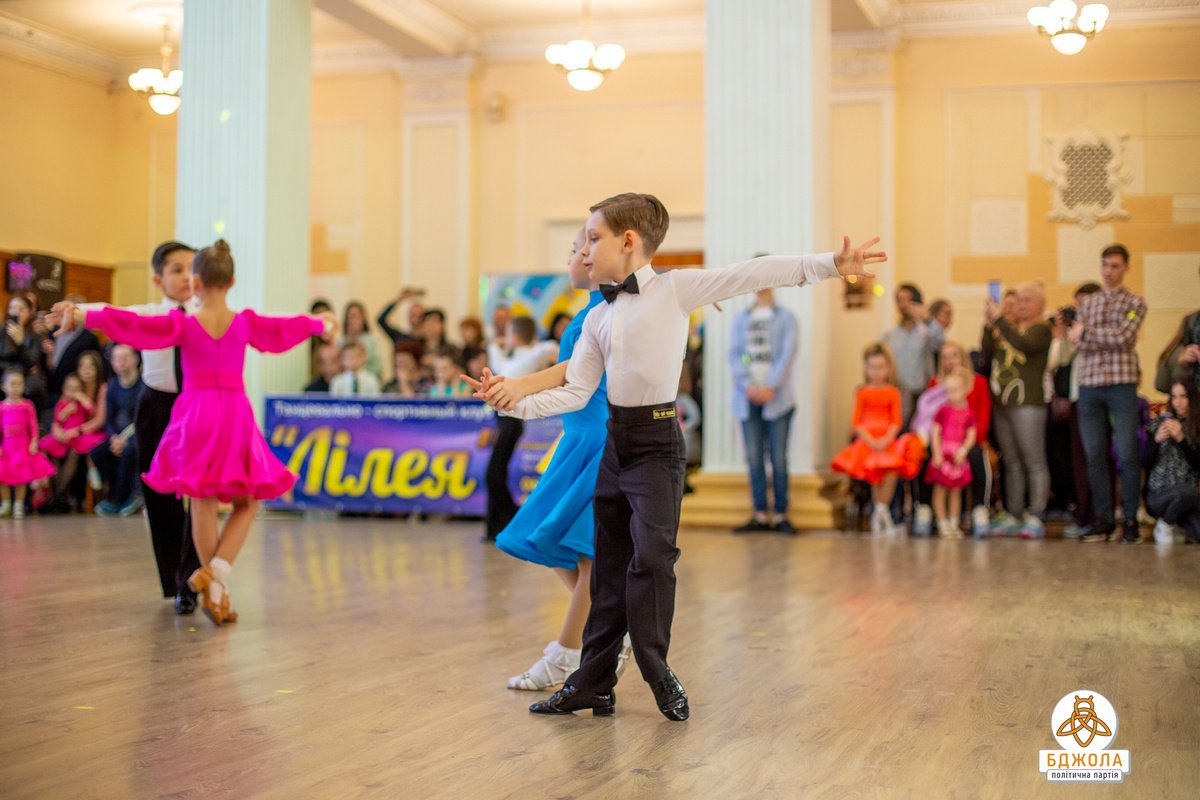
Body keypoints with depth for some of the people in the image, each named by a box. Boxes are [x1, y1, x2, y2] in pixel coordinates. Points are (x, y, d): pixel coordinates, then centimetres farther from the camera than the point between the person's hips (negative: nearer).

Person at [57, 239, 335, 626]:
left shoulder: (183, 324, -2)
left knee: (203, 506, 8)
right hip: (236, 415, 0)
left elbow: (130, 323, -9)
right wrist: (321, 324, 38)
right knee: (247, 503, 11)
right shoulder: (245, 322, 3)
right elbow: (286, 328, 20)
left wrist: (83, 315, -4)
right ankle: (216, 573, -8)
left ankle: (218, 592, 12)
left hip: (195, 414, 0)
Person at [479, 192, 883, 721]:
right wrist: (517, 403, -2)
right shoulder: (598, 318, 12)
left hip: (657, 443, -6)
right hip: (615, 441, 6)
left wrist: (829, 265, -17)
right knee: (610, 563, 10)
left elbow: (752, 275, -11)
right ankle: (594, 682, 18)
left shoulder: (675, 288, -4)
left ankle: (658, 674, 4)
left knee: (652, 554, -13)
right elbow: (576, 392, 9)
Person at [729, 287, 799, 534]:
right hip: (748, 396, 3)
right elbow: (734, 353, 5)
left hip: (777, 396, -3)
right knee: (754, 457, 1)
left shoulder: (786, 317, 7)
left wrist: (770, 387, -14)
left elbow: (787, 354, -3)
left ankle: (781, 515, 2)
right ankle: (760, 515, 5)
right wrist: (748, 385, -9)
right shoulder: (740, 318, 14)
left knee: (778, 458, -4)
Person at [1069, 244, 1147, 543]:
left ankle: (1130, 520, 3)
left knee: (1128, 454, -5)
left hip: (1121, 384, -3)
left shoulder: (1135, 303, 4)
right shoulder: (1087, 302, 15)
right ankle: (1103, 520, 10)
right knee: (1094, 456, 3)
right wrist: (1110, 338, -10)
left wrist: (1087, 333, -3)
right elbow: (1077, 341, 4)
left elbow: (1123, 337, -11)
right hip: (1089, 384, 3)